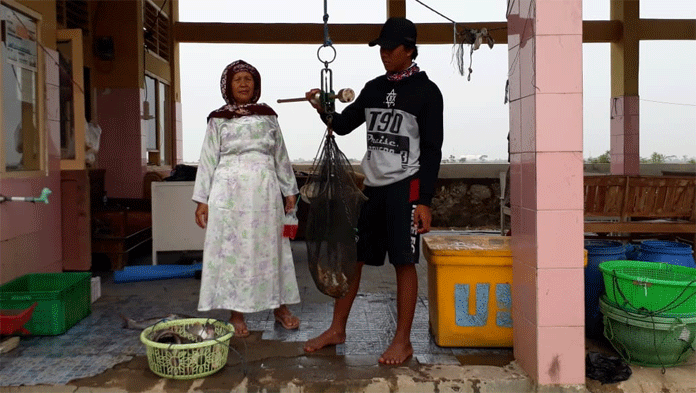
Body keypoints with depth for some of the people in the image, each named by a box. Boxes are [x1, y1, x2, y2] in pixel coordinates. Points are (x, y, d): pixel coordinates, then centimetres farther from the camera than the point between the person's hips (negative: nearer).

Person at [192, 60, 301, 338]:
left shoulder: (268, 116, 13)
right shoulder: (219, 119, 7)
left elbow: (280, 155, 15)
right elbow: (208, 158, 5)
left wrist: (290, 190, 12)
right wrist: (202, 200, 0)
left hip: (264, 189, 2)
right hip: (230, 188, -1)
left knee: (270, 246, 6)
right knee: (231, 247, 1)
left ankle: (280, 307, 18)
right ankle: (236, 314, 11)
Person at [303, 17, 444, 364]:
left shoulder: (426, 91, -3)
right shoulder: (374, 88, 13)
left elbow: (432, 150, -6)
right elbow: (343, 125, 17)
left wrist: (424, 201, -12)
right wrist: (324, 111, -5)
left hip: (405, 186, -5)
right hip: (372, 185, 6)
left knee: (404, 262, -2)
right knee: (350, 256, 8)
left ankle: (402, 341, 10)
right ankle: (337, 329, 21)